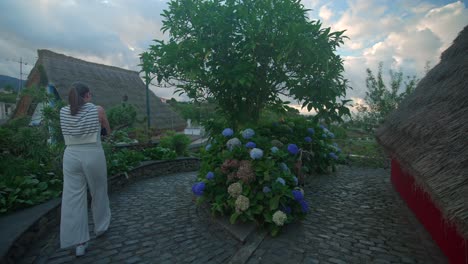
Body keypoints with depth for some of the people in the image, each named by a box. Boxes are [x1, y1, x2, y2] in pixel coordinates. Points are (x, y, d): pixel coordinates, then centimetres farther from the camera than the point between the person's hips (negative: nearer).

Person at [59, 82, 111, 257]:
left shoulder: (63, 112, 2)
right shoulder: (97, 110, -8)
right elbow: (108, 130, 7)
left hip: (71, 157, 3)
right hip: (93, 156, -2)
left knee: (73, 198, 5)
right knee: (98, 193, 17)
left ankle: (79, 243, 7)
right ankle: (100, 227, 35)